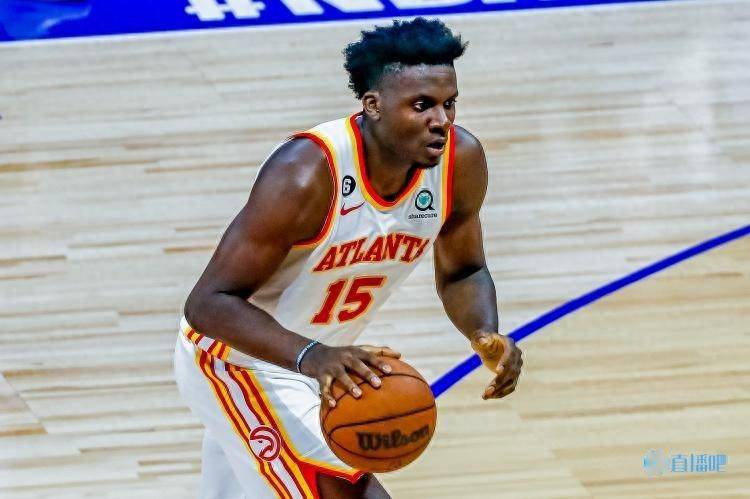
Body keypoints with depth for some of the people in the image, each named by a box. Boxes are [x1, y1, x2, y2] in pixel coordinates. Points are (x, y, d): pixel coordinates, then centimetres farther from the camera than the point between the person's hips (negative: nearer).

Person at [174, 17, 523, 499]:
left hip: (323, 361, 8)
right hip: (238, 356, -7)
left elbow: (462, 272, 3)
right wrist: (310, 356, -48)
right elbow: (208, 304, -33)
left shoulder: (461, 160, -15)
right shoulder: (306, 173, -34)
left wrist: (487, 335, -20)